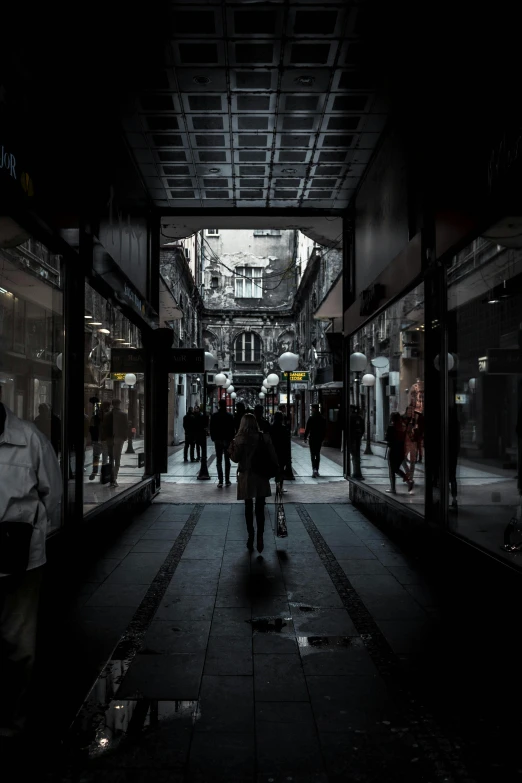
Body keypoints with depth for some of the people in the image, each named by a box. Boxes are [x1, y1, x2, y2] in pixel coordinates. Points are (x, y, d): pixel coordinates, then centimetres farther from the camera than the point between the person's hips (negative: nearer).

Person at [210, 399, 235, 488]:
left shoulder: (214, 416, -3)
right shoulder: (230, 416, -6)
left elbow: (211, 428, -1)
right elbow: (233, 429, -4)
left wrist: (213, 438, 9)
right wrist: (232, 438, 6)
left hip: (218, 440, 0)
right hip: (227, 440, 0)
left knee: (219, 461, 2)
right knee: (227, 460, 9)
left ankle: (220, 481, -7)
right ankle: (227, 480, 10)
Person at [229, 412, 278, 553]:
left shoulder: (240, 439, -9)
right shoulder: (264, 437, -4)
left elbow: (235, 458, -8)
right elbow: (273, 457, -4)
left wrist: (231, 448, 8)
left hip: (246, 477, -1)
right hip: (261, 477, 1)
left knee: (248, 507, 13)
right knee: (260, 508, 6)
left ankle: (250, 537, 18)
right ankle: (260, 539, -1)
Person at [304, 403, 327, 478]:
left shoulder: (311, 418, -10)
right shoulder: (323, 419, 3)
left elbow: (307, 429, -9)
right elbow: (324, 430, 7)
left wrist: (305, 438, 1)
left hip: (312, 439, -4)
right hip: (319, 439, 4)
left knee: (313, 455, -4)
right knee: (318, 454, 14)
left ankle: (314, 469, -22)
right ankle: (316, 471, 19)